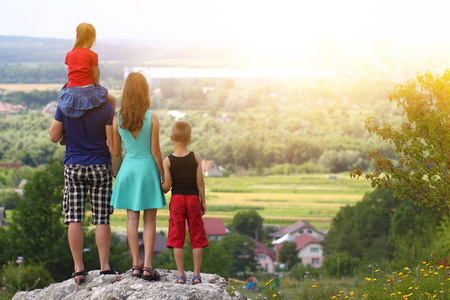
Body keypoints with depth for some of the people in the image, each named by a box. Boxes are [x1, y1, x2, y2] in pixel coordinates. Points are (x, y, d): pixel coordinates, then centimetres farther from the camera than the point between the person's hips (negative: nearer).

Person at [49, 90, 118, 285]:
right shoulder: (105, 108, -9)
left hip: (73, 167, 1)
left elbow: (54, 137, 2)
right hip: (100, 166, -1)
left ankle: (78, 268, 2)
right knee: (101, 219, 2)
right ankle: (105, 267, 1)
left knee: (75, 218, 3)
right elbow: (112, 144, -9)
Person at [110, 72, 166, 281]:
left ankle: (136, 265, 7)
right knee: (150, 220, 4)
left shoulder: (118, 119, -4)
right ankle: (147, 266, -1)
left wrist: (115, 175, 14)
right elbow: (155, 150, -9)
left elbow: (116, 152, 1)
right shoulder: (151, 117, -11)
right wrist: (163, 175, 2)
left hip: (128, 169, 2)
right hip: (148, 169, -2)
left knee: (132, 218, 7)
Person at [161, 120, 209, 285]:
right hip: (193, 199, 0)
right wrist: (203, 201, 6)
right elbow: (200, 181, -4)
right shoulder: (196, 157, -3)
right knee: (197, 237, 5)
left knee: (177, 237, 3)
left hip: (176, 199, 0)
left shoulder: (168, 161, -5)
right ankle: (196, 274, 3)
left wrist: (160, 190, 14)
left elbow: (167, 185, -8)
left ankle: (181, 274, 0)